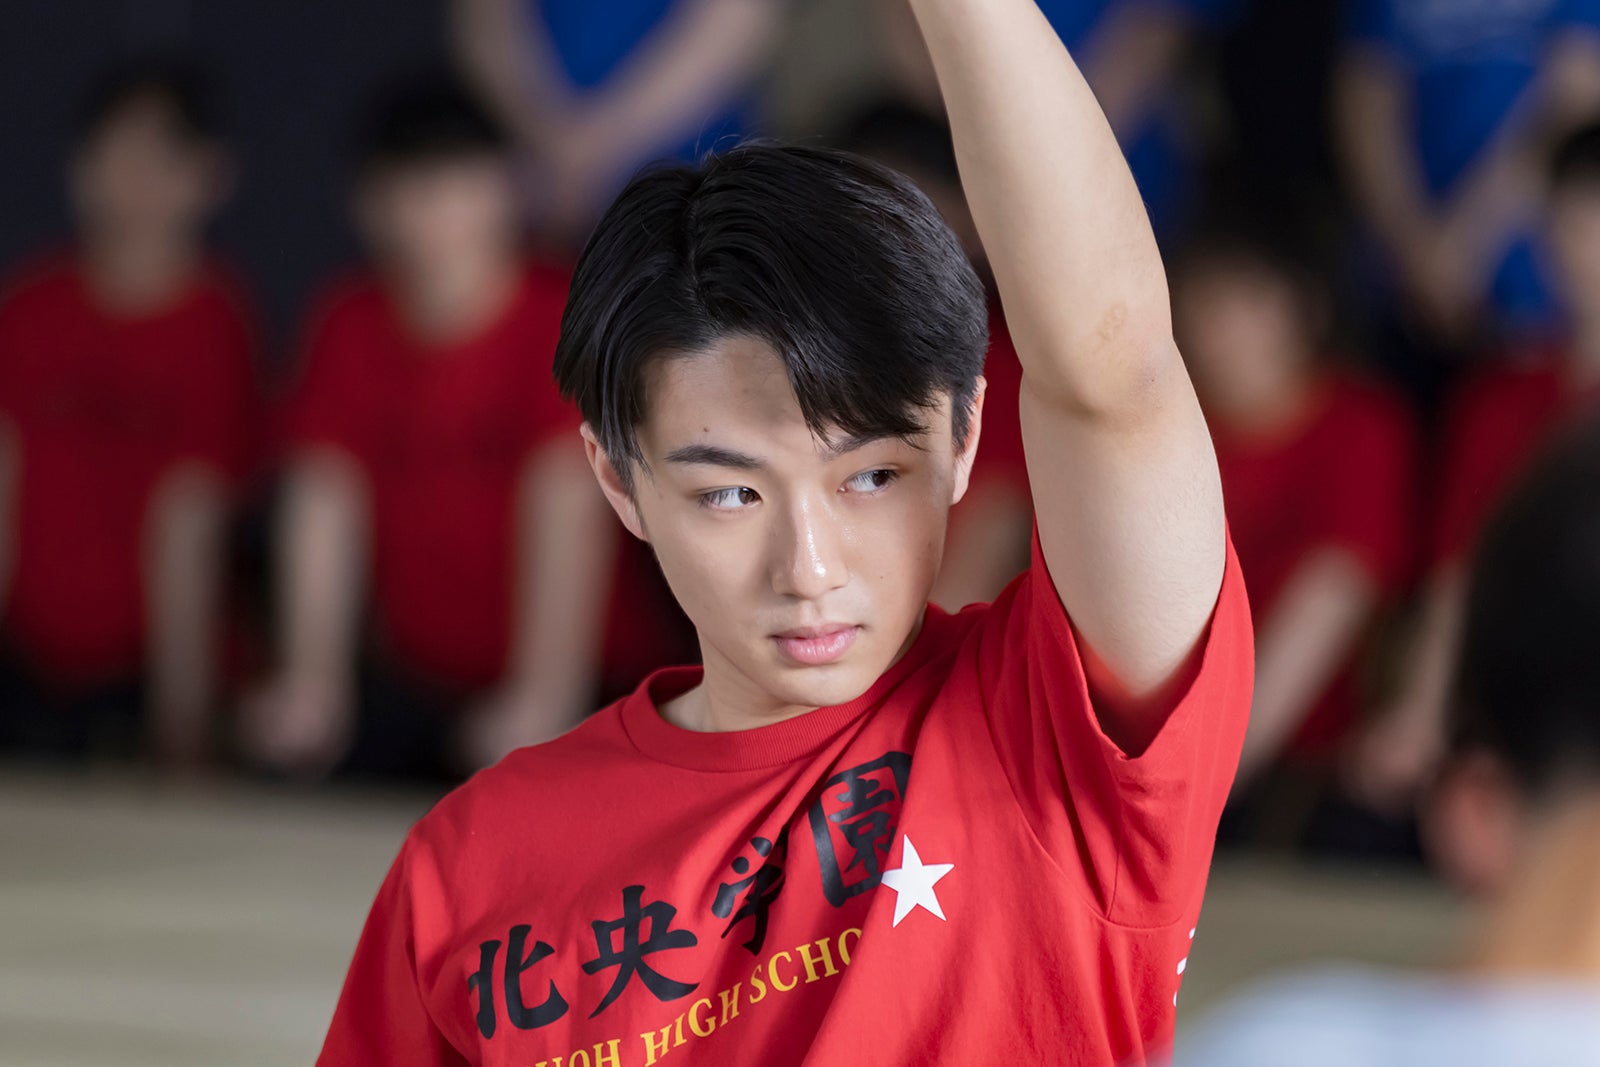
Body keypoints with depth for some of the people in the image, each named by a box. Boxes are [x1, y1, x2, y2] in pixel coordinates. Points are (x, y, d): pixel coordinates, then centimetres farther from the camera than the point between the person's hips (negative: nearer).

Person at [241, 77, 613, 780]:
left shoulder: (561, 321, -11)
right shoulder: (351, 327, 1)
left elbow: (569, 512, -20)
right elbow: (324, 510, -4)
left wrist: (543, 698, -30)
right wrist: (311, 683, -15)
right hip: (407, 687, 4)